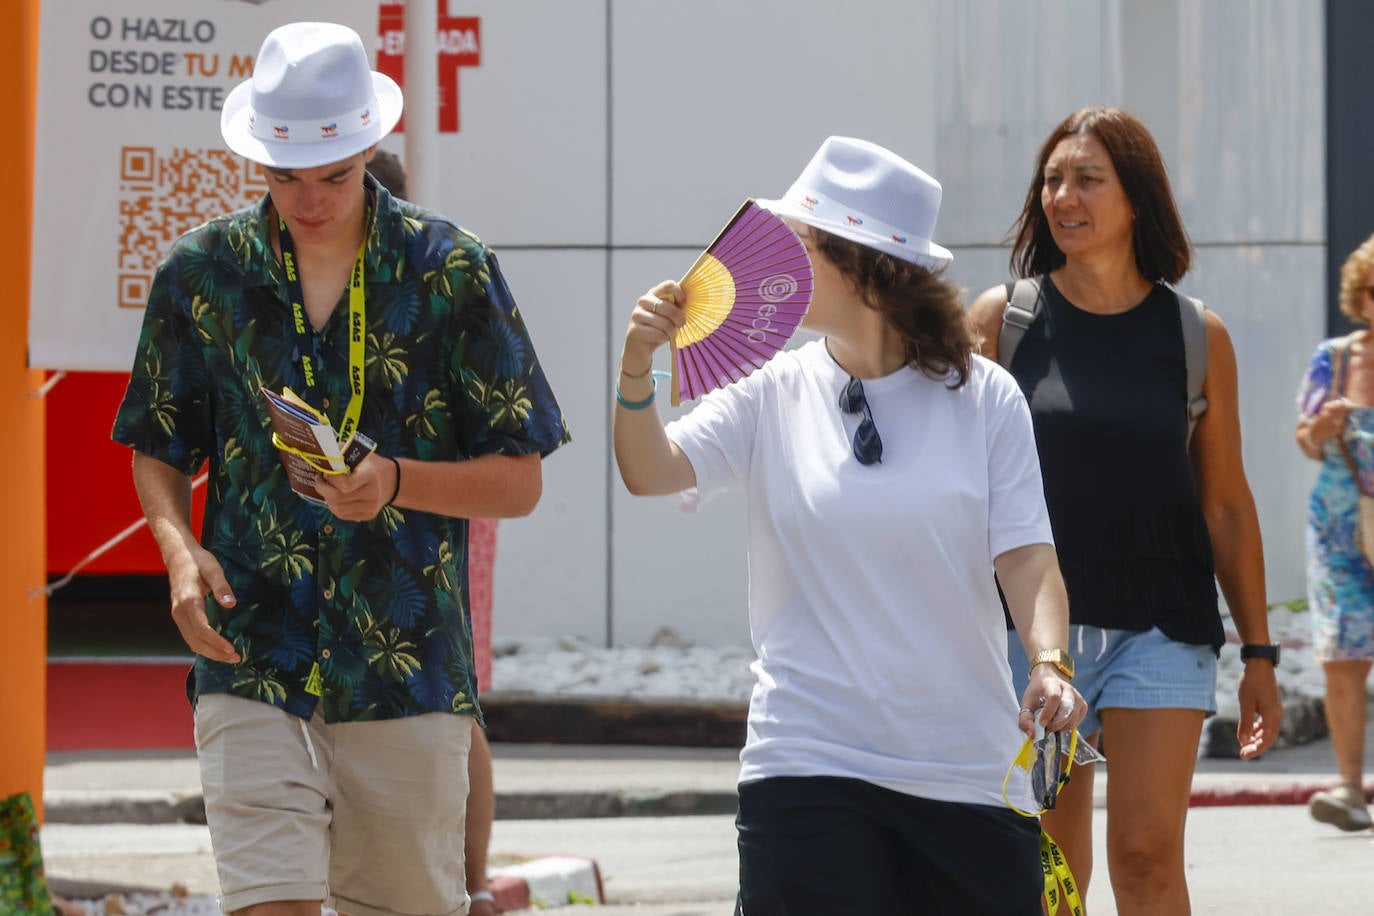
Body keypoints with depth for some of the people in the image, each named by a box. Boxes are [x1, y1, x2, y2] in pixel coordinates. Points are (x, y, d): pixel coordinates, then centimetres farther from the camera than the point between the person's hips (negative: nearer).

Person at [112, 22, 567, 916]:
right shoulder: (203, 273, 4)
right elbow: (159, 450, 16)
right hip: (251, 664, 0)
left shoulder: (452, 273, 0)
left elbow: (520, 481, 2)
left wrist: (395, 482, -16)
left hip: (410, 667, 0)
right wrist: (179, 549, -6)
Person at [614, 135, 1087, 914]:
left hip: (968, 764, 0)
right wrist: (637, 369, -25)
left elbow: (1026, 555, -3)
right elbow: (652, 472, -7)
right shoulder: (774, 394, 4)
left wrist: (1050, 661, -20)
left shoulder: (984, 397, 2)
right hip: (810, 759, 0)